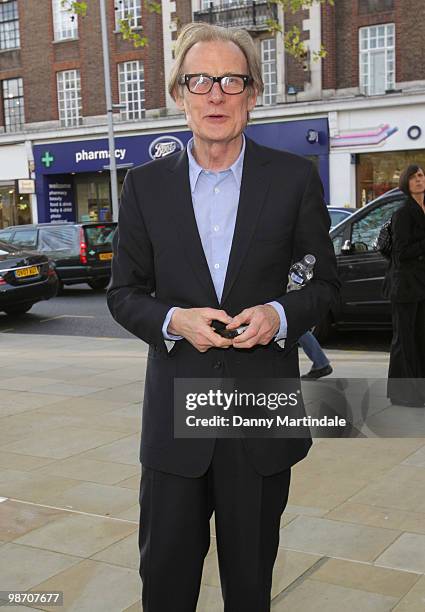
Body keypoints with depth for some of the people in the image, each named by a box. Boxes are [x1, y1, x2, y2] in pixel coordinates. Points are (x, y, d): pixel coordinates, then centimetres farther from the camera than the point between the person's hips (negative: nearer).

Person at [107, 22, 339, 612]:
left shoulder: (296, 178, -1)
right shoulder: (145, 185, 2)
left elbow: (324, 281, 5)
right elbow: (124, 292, 5)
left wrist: (280, 314, -16)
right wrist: (173, 320, -16)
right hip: (177, 408, 1)